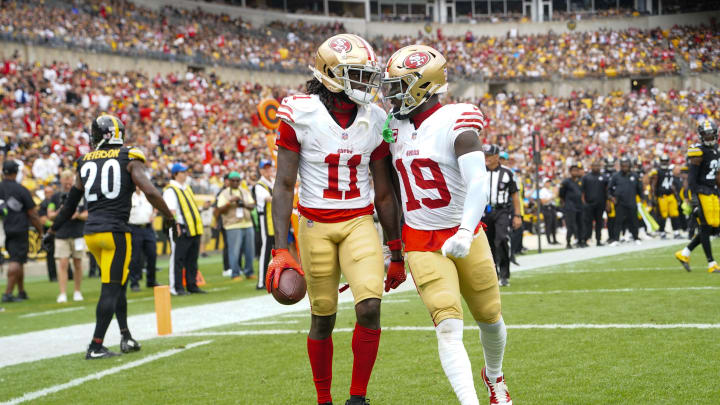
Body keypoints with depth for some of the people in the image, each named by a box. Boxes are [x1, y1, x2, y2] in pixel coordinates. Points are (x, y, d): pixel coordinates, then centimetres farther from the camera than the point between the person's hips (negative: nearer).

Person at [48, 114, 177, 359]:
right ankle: (96, 347, -3)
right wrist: (170, 218, -2)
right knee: (111, 289, -1)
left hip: (91, 233, 5)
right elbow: (150, 192, -13)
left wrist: (52, 232, 27)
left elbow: (70, 203, 17)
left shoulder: (85, 162, 10)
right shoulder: (129, 159, -1)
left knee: (118, 284, 20)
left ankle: (126, 337, 20)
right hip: (115, 231, -5)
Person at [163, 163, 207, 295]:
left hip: (194, 229, 9)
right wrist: (176, 226, -26)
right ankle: (176, 288, -3)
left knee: (192, 260, 12)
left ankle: (192, 286, 18)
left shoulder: (187, 188, 21)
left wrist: (199, 225, 22)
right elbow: (171, 210, -17)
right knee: (178, 259, -5)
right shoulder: (170, 190, -8)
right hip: (181, 230, -9)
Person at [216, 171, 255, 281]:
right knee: (234, 251, -6)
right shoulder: (224, 194, 1)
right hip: (233, 226, -5)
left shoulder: (245, 192, 16)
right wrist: (230, 202, -18)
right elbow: (220, 210, -6)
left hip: (247, 224, 5)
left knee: (250, 251, 6)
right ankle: (236, 274, 1)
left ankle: (248, 272, 18)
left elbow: (252, 206, 11)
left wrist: (244, 204, -9)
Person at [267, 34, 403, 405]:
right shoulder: (299, 114, -9)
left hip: (359, 223, 2)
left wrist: (396, 253, 11)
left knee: (370, 307, -16)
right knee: (323, 318, 4)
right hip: (316, 226, -2)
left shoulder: (375, 121, 1)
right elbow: (284, 185, -7)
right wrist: (280, 249, -14)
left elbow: (384, 194, 8)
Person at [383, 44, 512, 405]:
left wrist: (465, 233, -39)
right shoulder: (395, 126, 6)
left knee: (489, 317, 14)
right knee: (449, 326, -15)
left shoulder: (454, 122, -14)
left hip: (464, 236, -2)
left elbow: (479, 183, -26)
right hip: (422, 243, 3)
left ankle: (494, 376, 44)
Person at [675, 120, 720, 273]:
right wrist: (694, 197, -21)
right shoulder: (699, 152, -12)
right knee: (706, 228, -5)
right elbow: (692, 177, -16)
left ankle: (684, 253, 15)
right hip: (701, 193, -9)